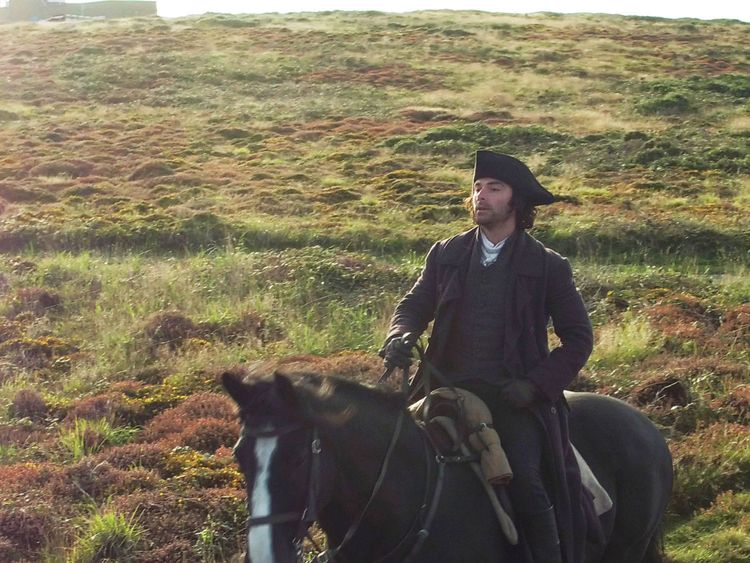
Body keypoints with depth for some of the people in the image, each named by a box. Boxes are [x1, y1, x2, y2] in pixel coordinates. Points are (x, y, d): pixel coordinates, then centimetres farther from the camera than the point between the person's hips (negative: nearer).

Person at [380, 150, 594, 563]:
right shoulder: (446, 254, 12)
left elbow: (578, 339, 6)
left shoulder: (548, 267, 3)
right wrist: (399, 338, -9)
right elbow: (414, 305, 15)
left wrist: (535, 383, -8)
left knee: (523, 480, -23)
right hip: (448, 388, 4)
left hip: (513, 397, -3)